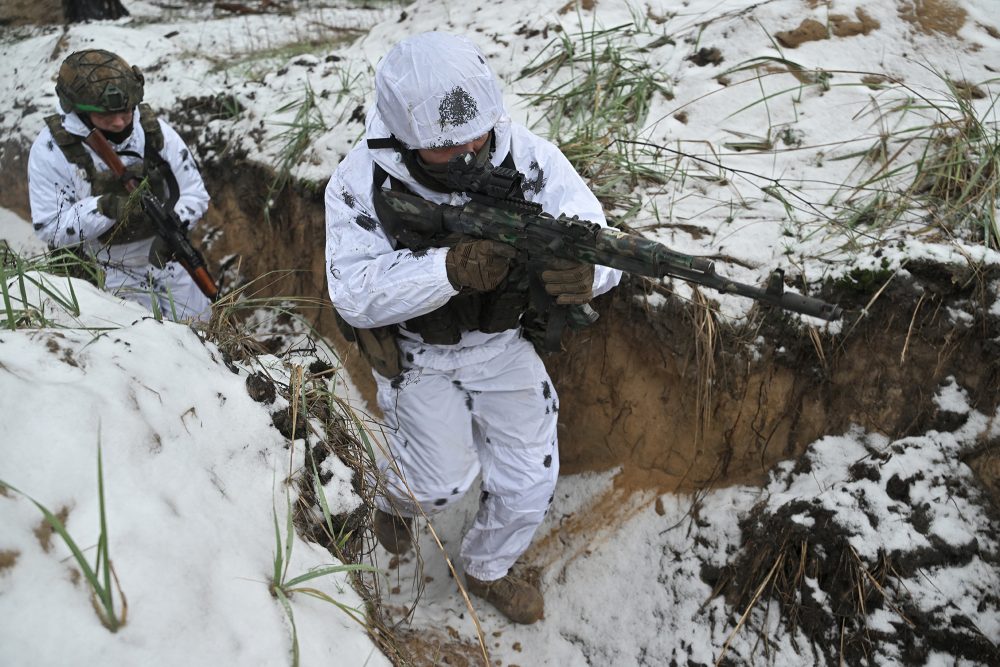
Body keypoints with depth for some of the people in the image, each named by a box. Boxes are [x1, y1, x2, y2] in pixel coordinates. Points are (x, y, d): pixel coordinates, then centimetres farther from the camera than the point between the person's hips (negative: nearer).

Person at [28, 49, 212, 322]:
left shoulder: (153, 129, -13)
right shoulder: (52, 148, -19)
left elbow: (194, 192, -10)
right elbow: (49, 227, -19)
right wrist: (106, 208, -34)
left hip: (168, 258, 3)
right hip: (113, 274, -2)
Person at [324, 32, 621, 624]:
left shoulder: (527, 155, -22)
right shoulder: (361, 183, -23)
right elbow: (354, 294, -29)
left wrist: (585, 271, -50)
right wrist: (449, 268, -45)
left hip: (505, 342, 2)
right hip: (416, 352, -2)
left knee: (531, 485, 6)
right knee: (444, 482, -5)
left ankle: (488, 569, 40)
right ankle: (396, 493, 37)